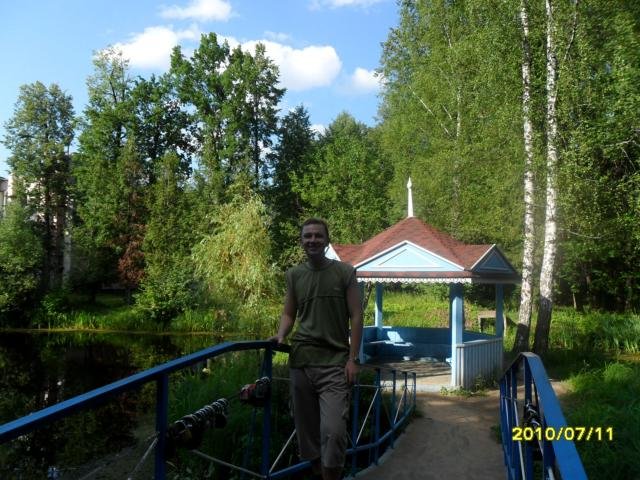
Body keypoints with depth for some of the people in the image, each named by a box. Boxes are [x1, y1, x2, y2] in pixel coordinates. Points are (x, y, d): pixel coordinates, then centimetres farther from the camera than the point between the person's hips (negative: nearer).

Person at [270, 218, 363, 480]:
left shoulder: (345, 272, 1)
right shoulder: (294, 274, 9)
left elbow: (356, 316, 0)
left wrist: (352, 359, -6)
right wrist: (281, 336, -5)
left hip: (335, 362, -3)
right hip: (301, 361, 3)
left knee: (333, 431, -14)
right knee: (307, 429, 10)